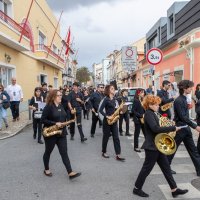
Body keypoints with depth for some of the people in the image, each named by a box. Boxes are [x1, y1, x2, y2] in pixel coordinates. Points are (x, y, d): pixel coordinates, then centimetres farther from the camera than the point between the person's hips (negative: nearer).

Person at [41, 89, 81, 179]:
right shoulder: (48, 107, -13)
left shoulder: (61, 106, 8)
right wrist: (55, 123, -23)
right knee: (48, 152, 13)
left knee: (64, 153, 1)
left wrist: (62, 124, 3)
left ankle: (70, 173, -1)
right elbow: (43, 120, -17)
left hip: (61, 133, 6)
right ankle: (46, 169, 33)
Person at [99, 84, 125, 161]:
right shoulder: (106, 99, -12)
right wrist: (107, 116, -22)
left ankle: (118, 155, 3)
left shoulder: (114, 99, 10)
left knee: (116, 138, 2)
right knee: (106, 137, 8)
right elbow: (100, 110, -17)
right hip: (107, 121, -6)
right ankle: (104, 152, 25)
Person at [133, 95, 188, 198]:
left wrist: (168, 130, 3)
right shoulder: (148, 114, -19)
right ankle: (137, 188, 18)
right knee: (147, 168, 3)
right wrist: (173, 128, -26)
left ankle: (174, 189, 23)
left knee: (166, 167, 13)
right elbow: (155, 128, -31)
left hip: (157, 145, 10)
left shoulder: (152, 114, 12)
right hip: (152, 146, -10)